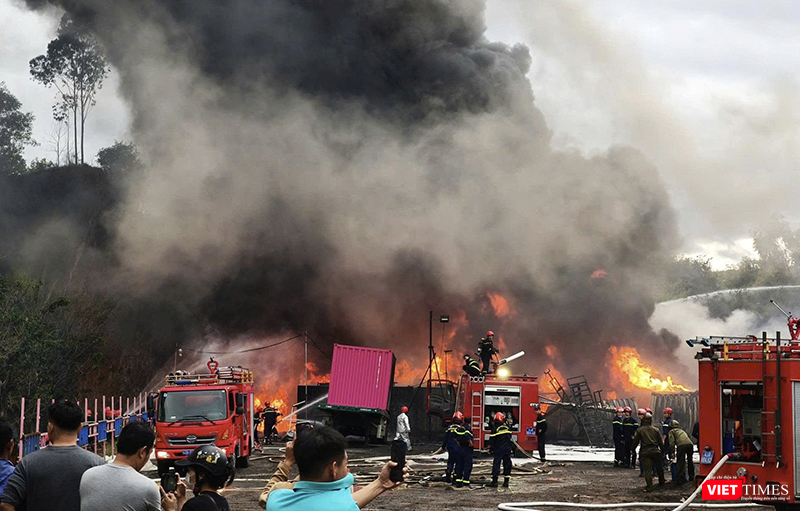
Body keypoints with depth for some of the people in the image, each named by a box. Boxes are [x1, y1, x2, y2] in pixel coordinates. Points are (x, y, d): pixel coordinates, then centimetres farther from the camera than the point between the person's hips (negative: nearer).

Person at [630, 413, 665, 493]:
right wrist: (662, 451, 21)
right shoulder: (656, 430, 8)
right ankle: (661, 482, 37)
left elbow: (635, 442, 1)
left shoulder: (639, 430, 0)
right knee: (659, 467, 21)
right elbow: (660, 442, 11)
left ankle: (649, 487, -15)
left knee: (647, 469, -6)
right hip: (655, 451, 3)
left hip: (645, 452, -2)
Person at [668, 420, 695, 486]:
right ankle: (691, 477, 32)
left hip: (681, 445, -5)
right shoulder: (681, 430, 38)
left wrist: (672, 452, 1)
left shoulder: (671, 431, 20)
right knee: (690, 461, 23)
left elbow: (672, 442, 4)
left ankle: (680, 479, -13)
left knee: (680, 463, -5)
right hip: (690, 444, 5)